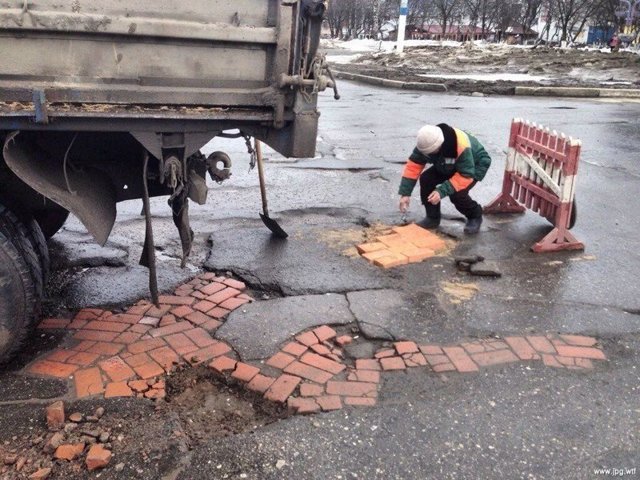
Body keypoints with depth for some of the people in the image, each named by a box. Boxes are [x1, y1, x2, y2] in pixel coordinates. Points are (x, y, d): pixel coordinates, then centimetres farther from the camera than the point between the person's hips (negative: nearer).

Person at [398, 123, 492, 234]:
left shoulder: (462, 146, -43)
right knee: (425, 179, -17)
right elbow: (413, 165, -23)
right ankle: (433, 218, 0)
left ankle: (475, 216, 2)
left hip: (475, 165, -6)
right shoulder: (426, 142, -26)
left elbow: (466, 175, -38)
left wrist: (442, 191, -46)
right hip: (447, 166, 6)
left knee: (457, 193, -29)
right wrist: (405, 193, -30)